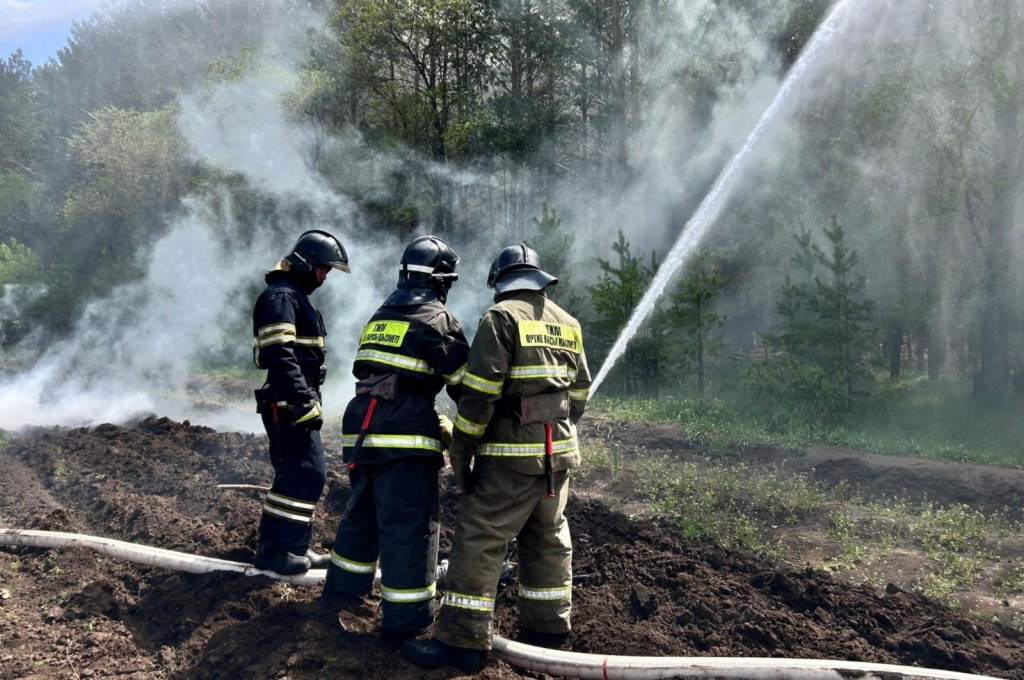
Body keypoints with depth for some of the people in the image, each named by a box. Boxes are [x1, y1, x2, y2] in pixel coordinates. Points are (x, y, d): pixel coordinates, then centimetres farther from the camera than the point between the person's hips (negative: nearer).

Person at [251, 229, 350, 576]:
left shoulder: (297, 297, 22)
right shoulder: (280, 297, -13)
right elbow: (280, 355, -23)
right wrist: (304, 402, -25)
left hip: (298, 403, 11)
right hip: (287, 403, -11)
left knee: (303, 474, 15)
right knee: (303, 474, -11)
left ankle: (295, 545, 24)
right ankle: (274, 550, -3)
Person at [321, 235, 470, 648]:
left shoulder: (381, 316, 19)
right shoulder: (436, 318, -5)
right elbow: (463, 381, -6)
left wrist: (438, 422, 24)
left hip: (363, 433, 8)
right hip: (404, 442, -8)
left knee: (362, 513, 23)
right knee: (410, 527, -2)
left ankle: (342, 590, 36)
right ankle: (405, 623, 2)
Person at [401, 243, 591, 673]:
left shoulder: (501, 317, -7)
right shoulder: (568, 324, 14)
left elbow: (480, 391, -15)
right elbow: (579, 392, 16)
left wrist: (461, 448, -8)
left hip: (512, 454, -7)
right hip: (559, 452, 7)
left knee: (478, 541, -4)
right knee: (549, 540, 16)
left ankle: (462, 642, -4)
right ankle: (548, 630, 24)